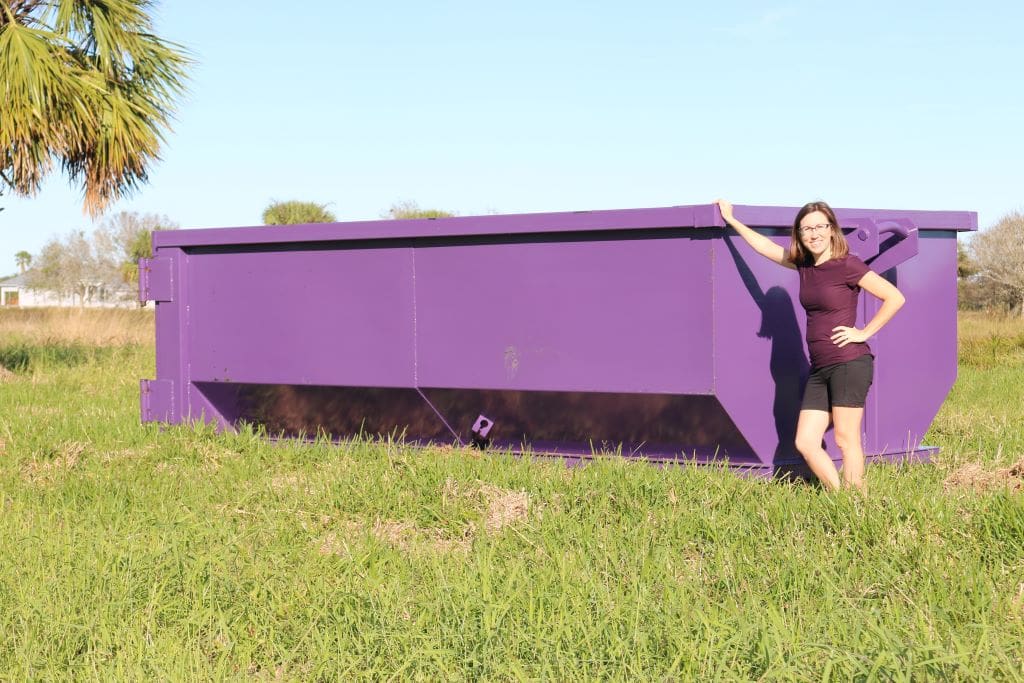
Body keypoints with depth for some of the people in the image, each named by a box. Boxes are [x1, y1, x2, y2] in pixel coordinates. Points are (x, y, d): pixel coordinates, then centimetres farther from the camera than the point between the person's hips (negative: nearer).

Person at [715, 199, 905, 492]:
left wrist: (864, 333, -10)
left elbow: (895, 297, -10)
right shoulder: (804, 264, 11)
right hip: (820, 369, 7)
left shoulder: (847, 265, -8)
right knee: (805, 443, 2)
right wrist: (731, 219, 28)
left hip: (850, 363, -7)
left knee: (846, 440, -6)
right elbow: (765, 246, 25)